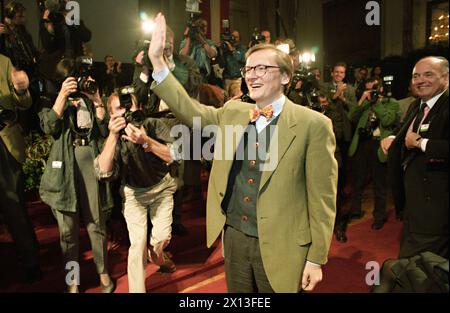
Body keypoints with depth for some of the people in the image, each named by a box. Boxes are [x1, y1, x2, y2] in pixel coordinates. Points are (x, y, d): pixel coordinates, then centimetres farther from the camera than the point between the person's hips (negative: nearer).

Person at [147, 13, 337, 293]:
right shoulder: (232, 113, 4)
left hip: (280, 246, -4)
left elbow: (322, 198, -11)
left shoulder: (313, 124, -13)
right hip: (234, 237, 5)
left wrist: (316, 259, -9)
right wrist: (157, 59, -4)